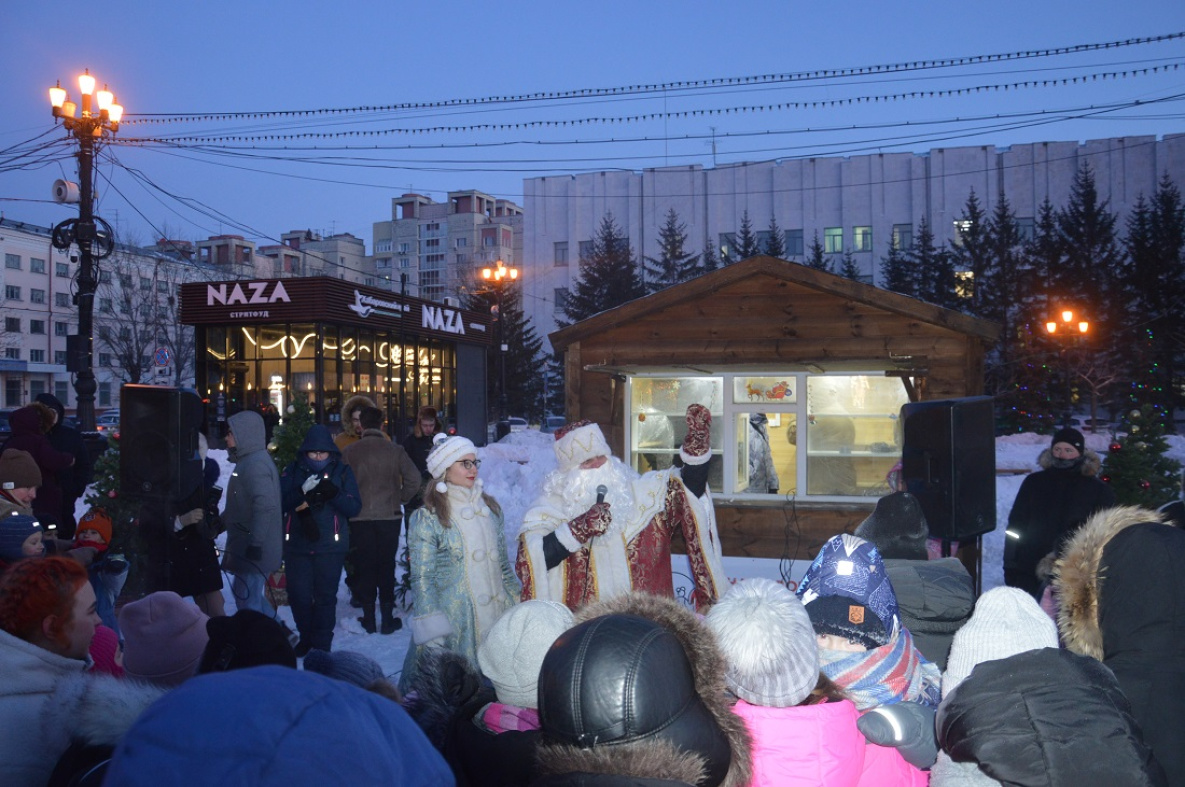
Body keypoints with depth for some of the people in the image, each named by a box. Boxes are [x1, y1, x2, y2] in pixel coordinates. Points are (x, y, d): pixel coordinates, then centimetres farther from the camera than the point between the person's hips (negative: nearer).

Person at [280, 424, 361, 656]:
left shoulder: (342, 471, 3)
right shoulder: (293, 470, 6)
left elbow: (355, 507, -4)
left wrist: (334, 493, -21)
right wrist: (301, 492, -20)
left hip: (330, 547, -1)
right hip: (297, 545, 2)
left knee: (325, 597, 1)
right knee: (298, 595, 4)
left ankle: (322, 646, 14)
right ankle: (306, 638, 26)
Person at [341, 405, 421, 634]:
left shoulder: (349, 451, -3)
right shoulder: (395, 450, -4)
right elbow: (414, 479, -11)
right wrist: (401, 498, 5)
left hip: (359, 519, 0)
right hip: (389, 517, 0)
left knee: (364, 566, 9)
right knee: (386, 566, 9)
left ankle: (368, 618, 13)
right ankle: (388, 619, 12)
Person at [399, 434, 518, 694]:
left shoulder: (491, 509, 12)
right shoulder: (427, 519, -6)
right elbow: (422, 580, -9)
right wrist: (432, 632, -16)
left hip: (497, 621, 5)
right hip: (453, 629, -5)